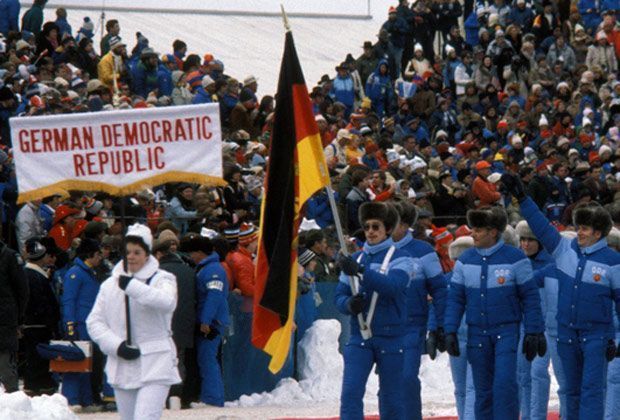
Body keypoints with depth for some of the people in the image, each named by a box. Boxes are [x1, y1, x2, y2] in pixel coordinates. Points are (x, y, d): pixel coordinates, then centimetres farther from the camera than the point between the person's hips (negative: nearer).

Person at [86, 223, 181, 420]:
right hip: (122, 367, 5)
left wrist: (132, 286, -30)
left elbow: (166, 301, -23)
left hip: (155, 367, -5)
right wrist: (116, 345, -7)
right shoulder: (110, 285, 11)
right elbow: (94, 322, 8)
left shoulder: (162, 279, -1)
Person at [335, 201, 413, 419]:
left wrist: (360, 271, -34)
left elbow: (393, 286, -22)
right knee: (350, 392, -12)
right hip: (359, 337, 3)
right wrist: (349, 304, -15)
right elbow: (339, 296, 10)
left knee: (391, 399, 6)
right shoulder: (355, 259, 11)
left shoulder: (399, 259, -3)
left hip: (390, 337, -3)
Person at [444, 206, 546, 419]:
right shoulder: (465, 260, 4)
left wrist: (534, 332, -5)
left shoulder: (515, 258, -7)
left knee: (504, 384, -15)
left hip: (506, 331, -4)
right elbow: (455, 298, 7)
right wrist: (450, 331, 0)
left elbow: (530, 297, -3)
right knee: (483, 390, 8)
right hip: (477, 333, 4)